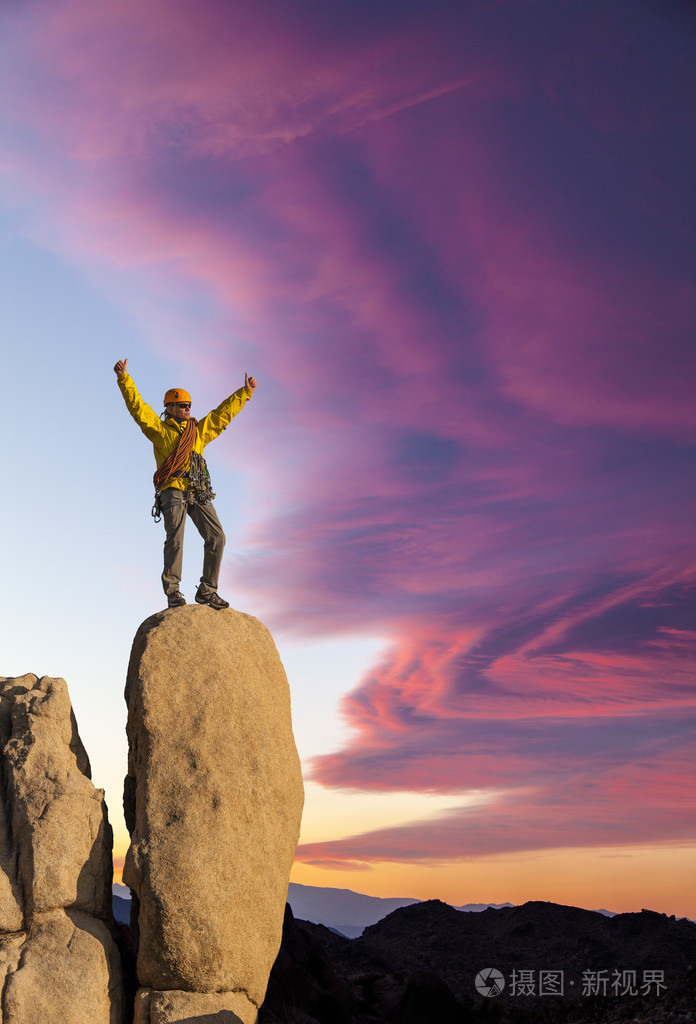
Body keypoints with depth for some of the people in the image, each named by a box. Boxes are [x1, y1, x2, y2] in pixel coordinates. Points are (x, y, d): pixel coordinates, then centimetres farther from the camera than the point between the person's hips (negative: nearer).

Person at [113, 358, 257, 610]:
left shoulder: (199, 431, 24)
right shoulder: (159, 430, 12)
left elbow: (224, 412, 28)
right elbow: (137, 406, 4)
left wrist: (245, 392, 29)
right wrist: (124, 378, -5)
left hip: (198, 492, 4)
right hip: (172, 491, -4)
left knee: (216, 537, -6)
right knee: (175, 537, -20)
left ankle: (207, 590, 1)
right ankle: (172, 591, -20)